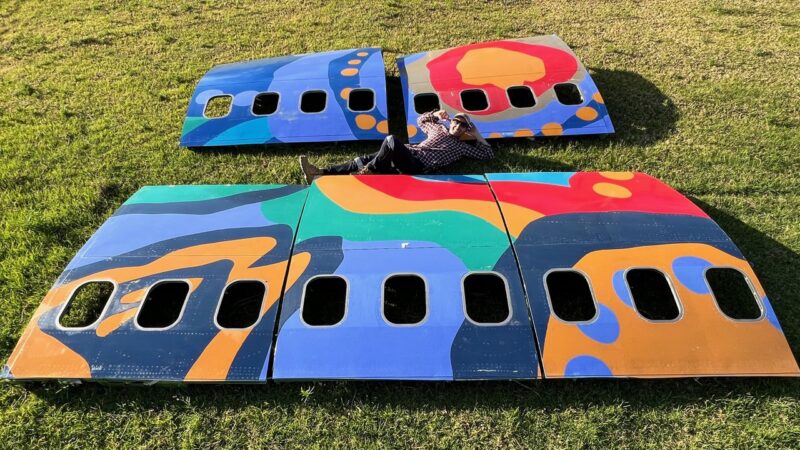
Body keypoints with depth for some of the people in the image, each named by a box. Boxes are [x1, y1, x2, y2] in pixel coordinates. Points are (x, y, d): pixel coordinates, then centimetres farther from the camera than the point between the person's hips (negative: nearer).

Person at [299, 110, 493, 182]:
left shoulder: (462, 147, 14)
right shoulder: (438, 128, 28)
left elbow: (488, 154, 14)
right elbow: (421, 120, 41)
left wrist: (477, 135, 12)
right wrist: (436, 114, 25)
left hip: (416, 165, -6)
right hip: (406, 154, 6)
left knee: (392, 140, -34)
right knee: (363, 160, -8)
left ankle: (369, 171, -15)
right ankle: (321, 174, -10)